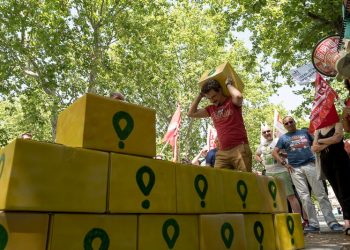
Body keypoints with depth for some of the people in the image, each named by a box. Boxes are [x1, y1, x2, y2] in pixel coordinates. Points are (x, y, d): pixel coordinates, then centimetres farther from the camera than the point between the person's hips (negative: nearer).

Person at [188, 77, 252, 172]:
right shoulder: (211, 109, 16)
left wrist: (228, 84, -4)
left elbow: (238, 96, -22)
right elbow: (191, 113, 15)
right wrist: (200, 95, 14)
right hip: (222, 152, 5)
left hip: (240, 149, -4)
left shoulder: (232, 101, 2)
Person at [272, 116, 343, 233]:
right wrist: (284, 163, -3)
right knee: (304, 197, 0)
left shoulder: (305, 132, 14)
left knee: (321, 194, -2)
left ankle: (332, 222, 2)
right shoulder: (283, 138, 11)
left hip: (310, 165, 0)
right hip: (295, 169, 0)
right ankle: (313, 224, 5)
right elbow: (274, 152, 8)